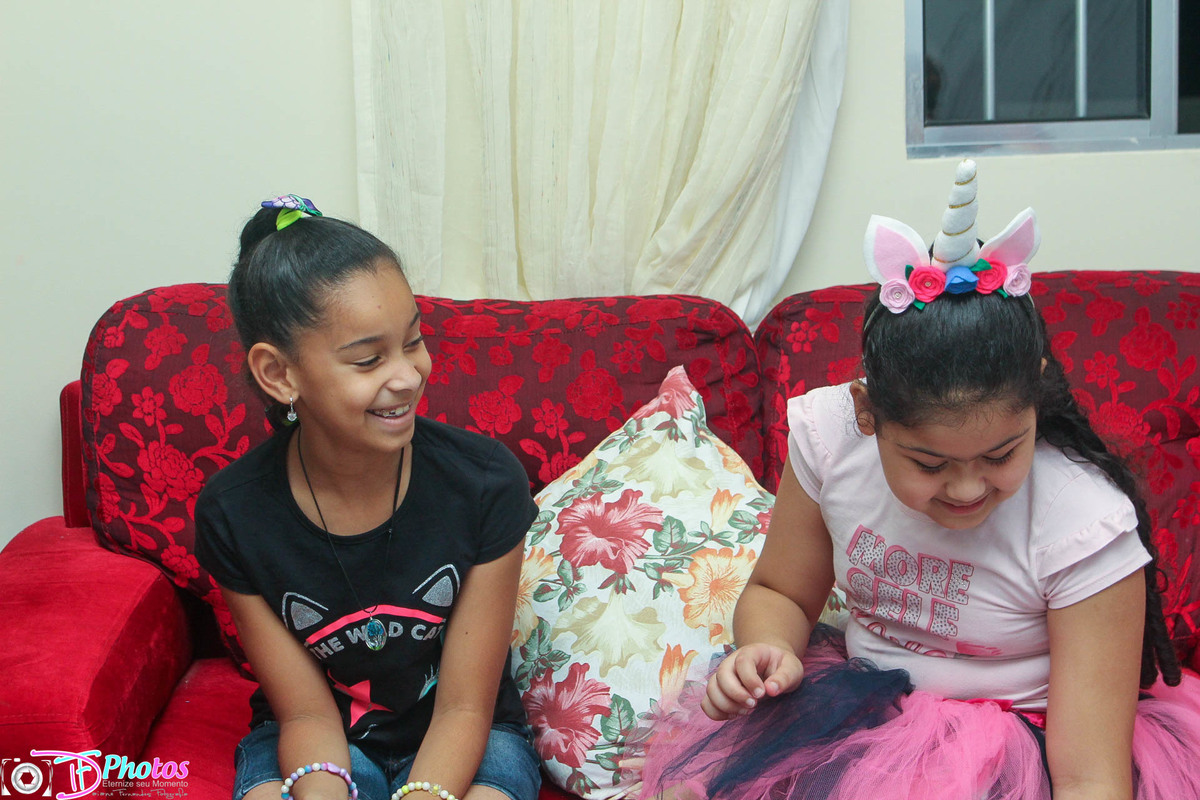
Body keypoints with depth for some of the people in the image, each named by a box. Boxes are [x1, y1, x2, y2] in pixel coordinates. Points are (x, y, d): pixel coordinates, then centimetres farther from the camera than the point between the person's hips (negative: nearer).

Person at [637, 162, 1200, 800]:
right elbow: (779, 592, 3)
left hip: (1035, 741, -2)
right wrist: (768, 650, -20)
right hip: (864, 704, 2)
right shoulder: (828, 436, -14)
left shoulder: (1085, 526, -24)